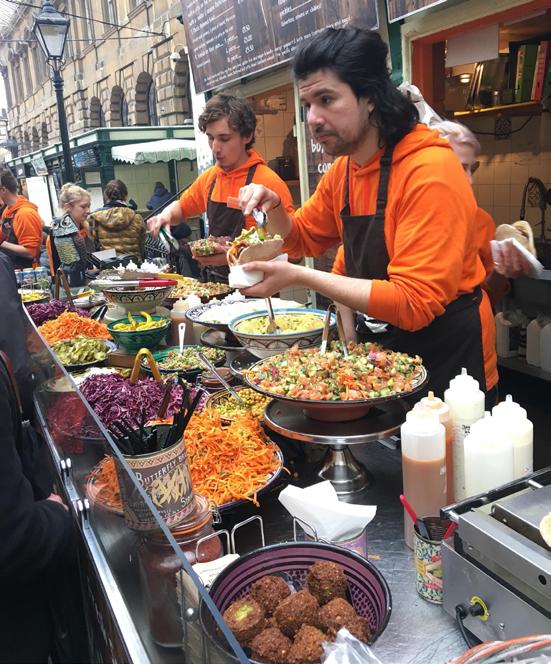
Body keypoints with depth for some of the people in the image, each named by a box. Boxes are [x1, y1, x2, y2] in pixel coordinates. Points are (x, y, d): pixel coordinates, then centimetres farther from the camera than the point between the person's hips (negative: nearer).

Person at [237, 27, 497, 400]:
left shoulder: (429, 171, -26)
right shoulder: (344, 169, 0)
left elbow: (414, 304, -31)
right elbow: (303, 239, 13)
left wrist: (300, 277, -31)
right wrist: (273, 207, -9)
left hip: (446, 359, -7)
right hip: (384, 344, 7)